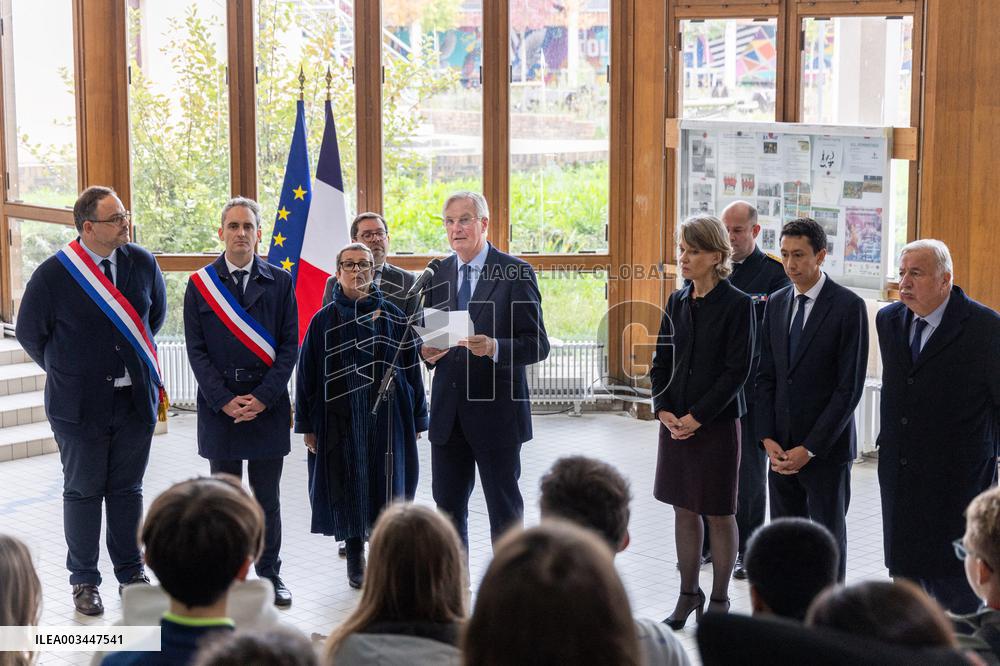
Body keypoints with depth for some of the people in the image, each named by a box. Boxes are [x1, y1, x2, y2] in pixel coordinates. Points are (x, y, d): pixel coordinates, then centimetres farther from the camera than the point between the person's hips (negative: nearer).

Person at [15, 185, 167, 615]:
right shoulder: (53, 274, -13)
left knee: (127, 489, 14)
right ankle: (84, 582, 19)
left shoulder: (142, 264, -2)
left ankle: (130, 573, 26)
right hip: (80, 404, -3)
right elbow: (29, 333, 1)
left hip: (135, 400, 3)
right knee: (83, 492, 8)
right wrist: (65, 371, 7)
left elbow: (156, 315, 17)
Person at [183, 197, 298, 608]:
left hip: (268, 405, 0)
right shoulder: (199, 285, 3)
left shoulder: (280, 282, 4)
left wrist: (262, 398, -9)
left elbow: (289, 346, 1)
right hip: (218, 405, 0)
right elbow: (196, 350, 0)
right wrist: (225, 401, -10)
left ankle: (270, 573, 17)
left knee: (267, 496, 7)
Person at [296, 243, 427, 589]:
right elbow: (308, 374, 3)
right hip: (340, 418, 0)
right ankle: (355, 556, 19)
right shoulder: (324, 320, 1)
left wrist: (417, 419, 3)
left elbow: (411, 368, 5)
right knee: (349, 487, 5)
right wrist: (307, 425, -1)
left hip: (387, 417, 0)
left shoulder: (392, 316, 3)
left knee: (386, 484, 3)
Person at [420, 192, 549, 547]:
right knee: (447, 506, 12)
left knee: (505, 510, 5)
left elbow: (537, 344, -10)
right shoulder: (438, 275, 10)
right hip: (448, 412, 5)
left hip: (496, 412, -5)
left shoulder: (516, 273, -7)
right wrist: (427, 352, -7)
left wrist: (494, 348, -28)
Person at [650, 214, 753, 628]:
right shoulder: (677, 302, 7)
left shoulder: (737, 305, -10)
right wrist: (663, 410, -5)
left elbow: (737, 370, -13)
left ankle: (719, 599, 17)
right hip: (676, 422, 5)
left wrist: (697, 417, -15)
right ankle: (688, 594, 23)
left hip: (717, 422, -5)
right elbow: (661, 362, 10)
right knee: (684, 509, 12)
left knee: (719, 514, 5)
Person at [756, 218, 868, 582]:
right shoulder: (776, 303, 9)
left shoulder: (848, 306, -10)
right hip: (781, 449, 5)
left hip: (826, 450, -5)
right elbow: (766, 377, 10)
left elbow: (850, 387, -13)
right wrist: (767, 438, -2)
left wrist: (810, 449, -15)